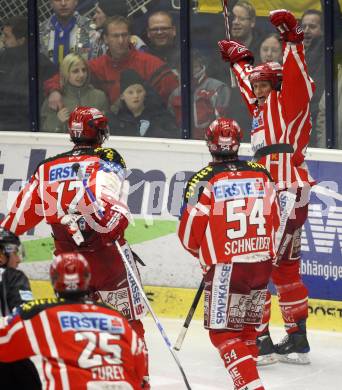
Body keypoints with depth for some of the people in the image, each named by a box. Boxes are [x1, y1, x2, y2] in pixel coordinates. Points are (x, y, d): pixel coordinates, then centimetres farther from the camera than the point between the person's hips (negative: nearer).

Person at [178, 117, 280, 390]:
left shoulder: (204, 181, -10)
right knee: (247, 326, 20)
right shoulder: (262, 175, 4)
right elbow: (274, 222, 13)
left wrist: (202, 252, 17)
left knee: (223, 331, 1)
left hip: (226, 267, -5)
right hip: (263, 263, 5)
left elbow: (189, 234, -5)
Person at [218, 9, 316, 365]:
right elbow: (249, 84, 39)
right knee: (285, 269, 13)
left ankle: (260, 340, -17)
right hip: (271, 193, 10)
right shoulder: (261, 108, 20)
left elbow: (297, 79, -20)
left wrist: (291, 38, -29)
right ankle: (297, 341, 18)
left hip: (288, 193, -10)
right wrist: (238, 59, 48)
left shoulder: (287, 103, -2)